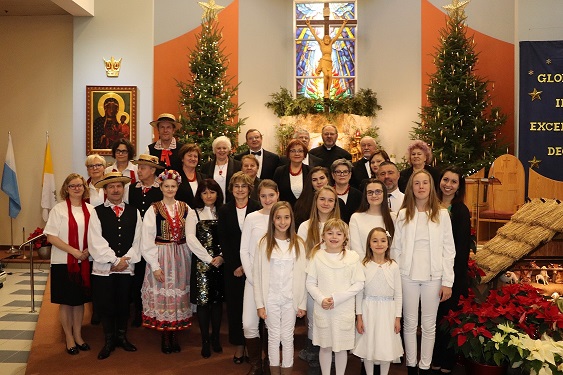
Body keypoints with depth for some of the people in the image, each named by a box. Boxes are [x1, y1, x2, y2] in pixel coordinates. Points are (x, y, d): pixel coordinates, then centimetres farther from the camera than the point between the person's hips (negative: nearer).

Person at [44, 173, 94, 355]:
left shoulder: (90, 209, 4)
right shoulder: (58, 209, -7)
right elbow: (51, 237, -11)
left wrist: (88, 250, -9)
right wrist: (74, 251, -17)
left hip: (84, 262, 3)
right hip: (64, 262, -3)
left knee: (80, 300, 13)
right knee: (66, 301, 7)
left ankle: (78, 335, 26)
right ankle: (69, 338, 21)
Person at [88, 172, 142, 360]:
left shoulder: (134, 212, 6)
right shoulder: (97, 212, -3)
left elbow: (137, 240, 2)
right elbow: (96, 243, -11)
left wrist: (126, 260, -9)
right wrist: (115, 260, -13)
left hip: (127, 267, 2)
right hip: (103, 268, -2)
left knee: (124, 304, 12)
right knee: (105, 306, 6)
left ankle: (122, 336, 31)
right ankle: (109, 341, 23)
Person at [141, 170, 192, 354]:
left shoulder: (185, 208, 3)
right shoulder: (154, 210, -3)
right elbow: (147, 240, -6)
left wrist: (189, 259, -2)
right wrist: (155, 266, -10)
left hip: (181, 257, 2)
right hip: (161, 257, -2)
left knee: (179, 294, 7)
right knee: (162, 294, 2)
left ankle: (175, 335, 20)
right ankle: (165, 337, 16)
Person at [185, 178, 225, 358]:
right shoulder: (194, 213, 1)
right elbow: (191, 239, -9)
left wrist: (222, 257, -13)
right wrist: (209, 259, -12)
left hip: (220, 263, 2)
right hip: (201, 263, -1)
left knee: (217, 300, 8)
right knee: (203, 301, 2)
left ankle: (216, 338, 22)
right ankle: (205, 341, 14)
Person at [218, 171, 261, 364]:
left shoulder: (258, 209, -3)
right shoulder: (224, 210, 5)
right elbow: (224, 241, 3)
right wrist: (234, 266, -5)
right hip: (232, 266, 2)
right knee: (234, 305, 6)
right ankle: (239, 345, 19)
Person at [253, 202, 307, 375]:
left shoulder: (298, 243, -3)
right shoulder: (264, 243, -5)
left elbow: (302, 275, 0)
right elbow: (258, 275, -3)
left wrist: (302, 303, -1)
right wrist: (260, 304, -5)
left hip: (291, 299, 0)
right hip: (271, 299, 0)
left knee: (287, 338, 10)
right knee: (274, 337, 12)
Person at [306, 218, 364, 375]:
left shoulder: (352, 257, -6)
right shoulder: (317, 256, -3)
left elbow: (358, 284, -6)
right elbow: (310, 283, 0)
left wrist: (336, 298, -14)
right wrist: (321, 299, -16)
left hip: (345, 310, -1)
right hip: (322, 310, 1)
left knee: (341, 347, 11)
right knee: (325, 347, 13)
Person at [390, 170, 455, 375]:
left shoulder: (442, 214, 0)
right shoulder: (403, 214, 2)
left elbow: (448, 249, 0)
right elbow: (396, 248, 2)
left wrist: (447, 281, -4)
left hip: (433, 276, 0)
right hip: (408, 275, 0)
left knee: (429, 325, 9)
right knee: (410, 323, 9)